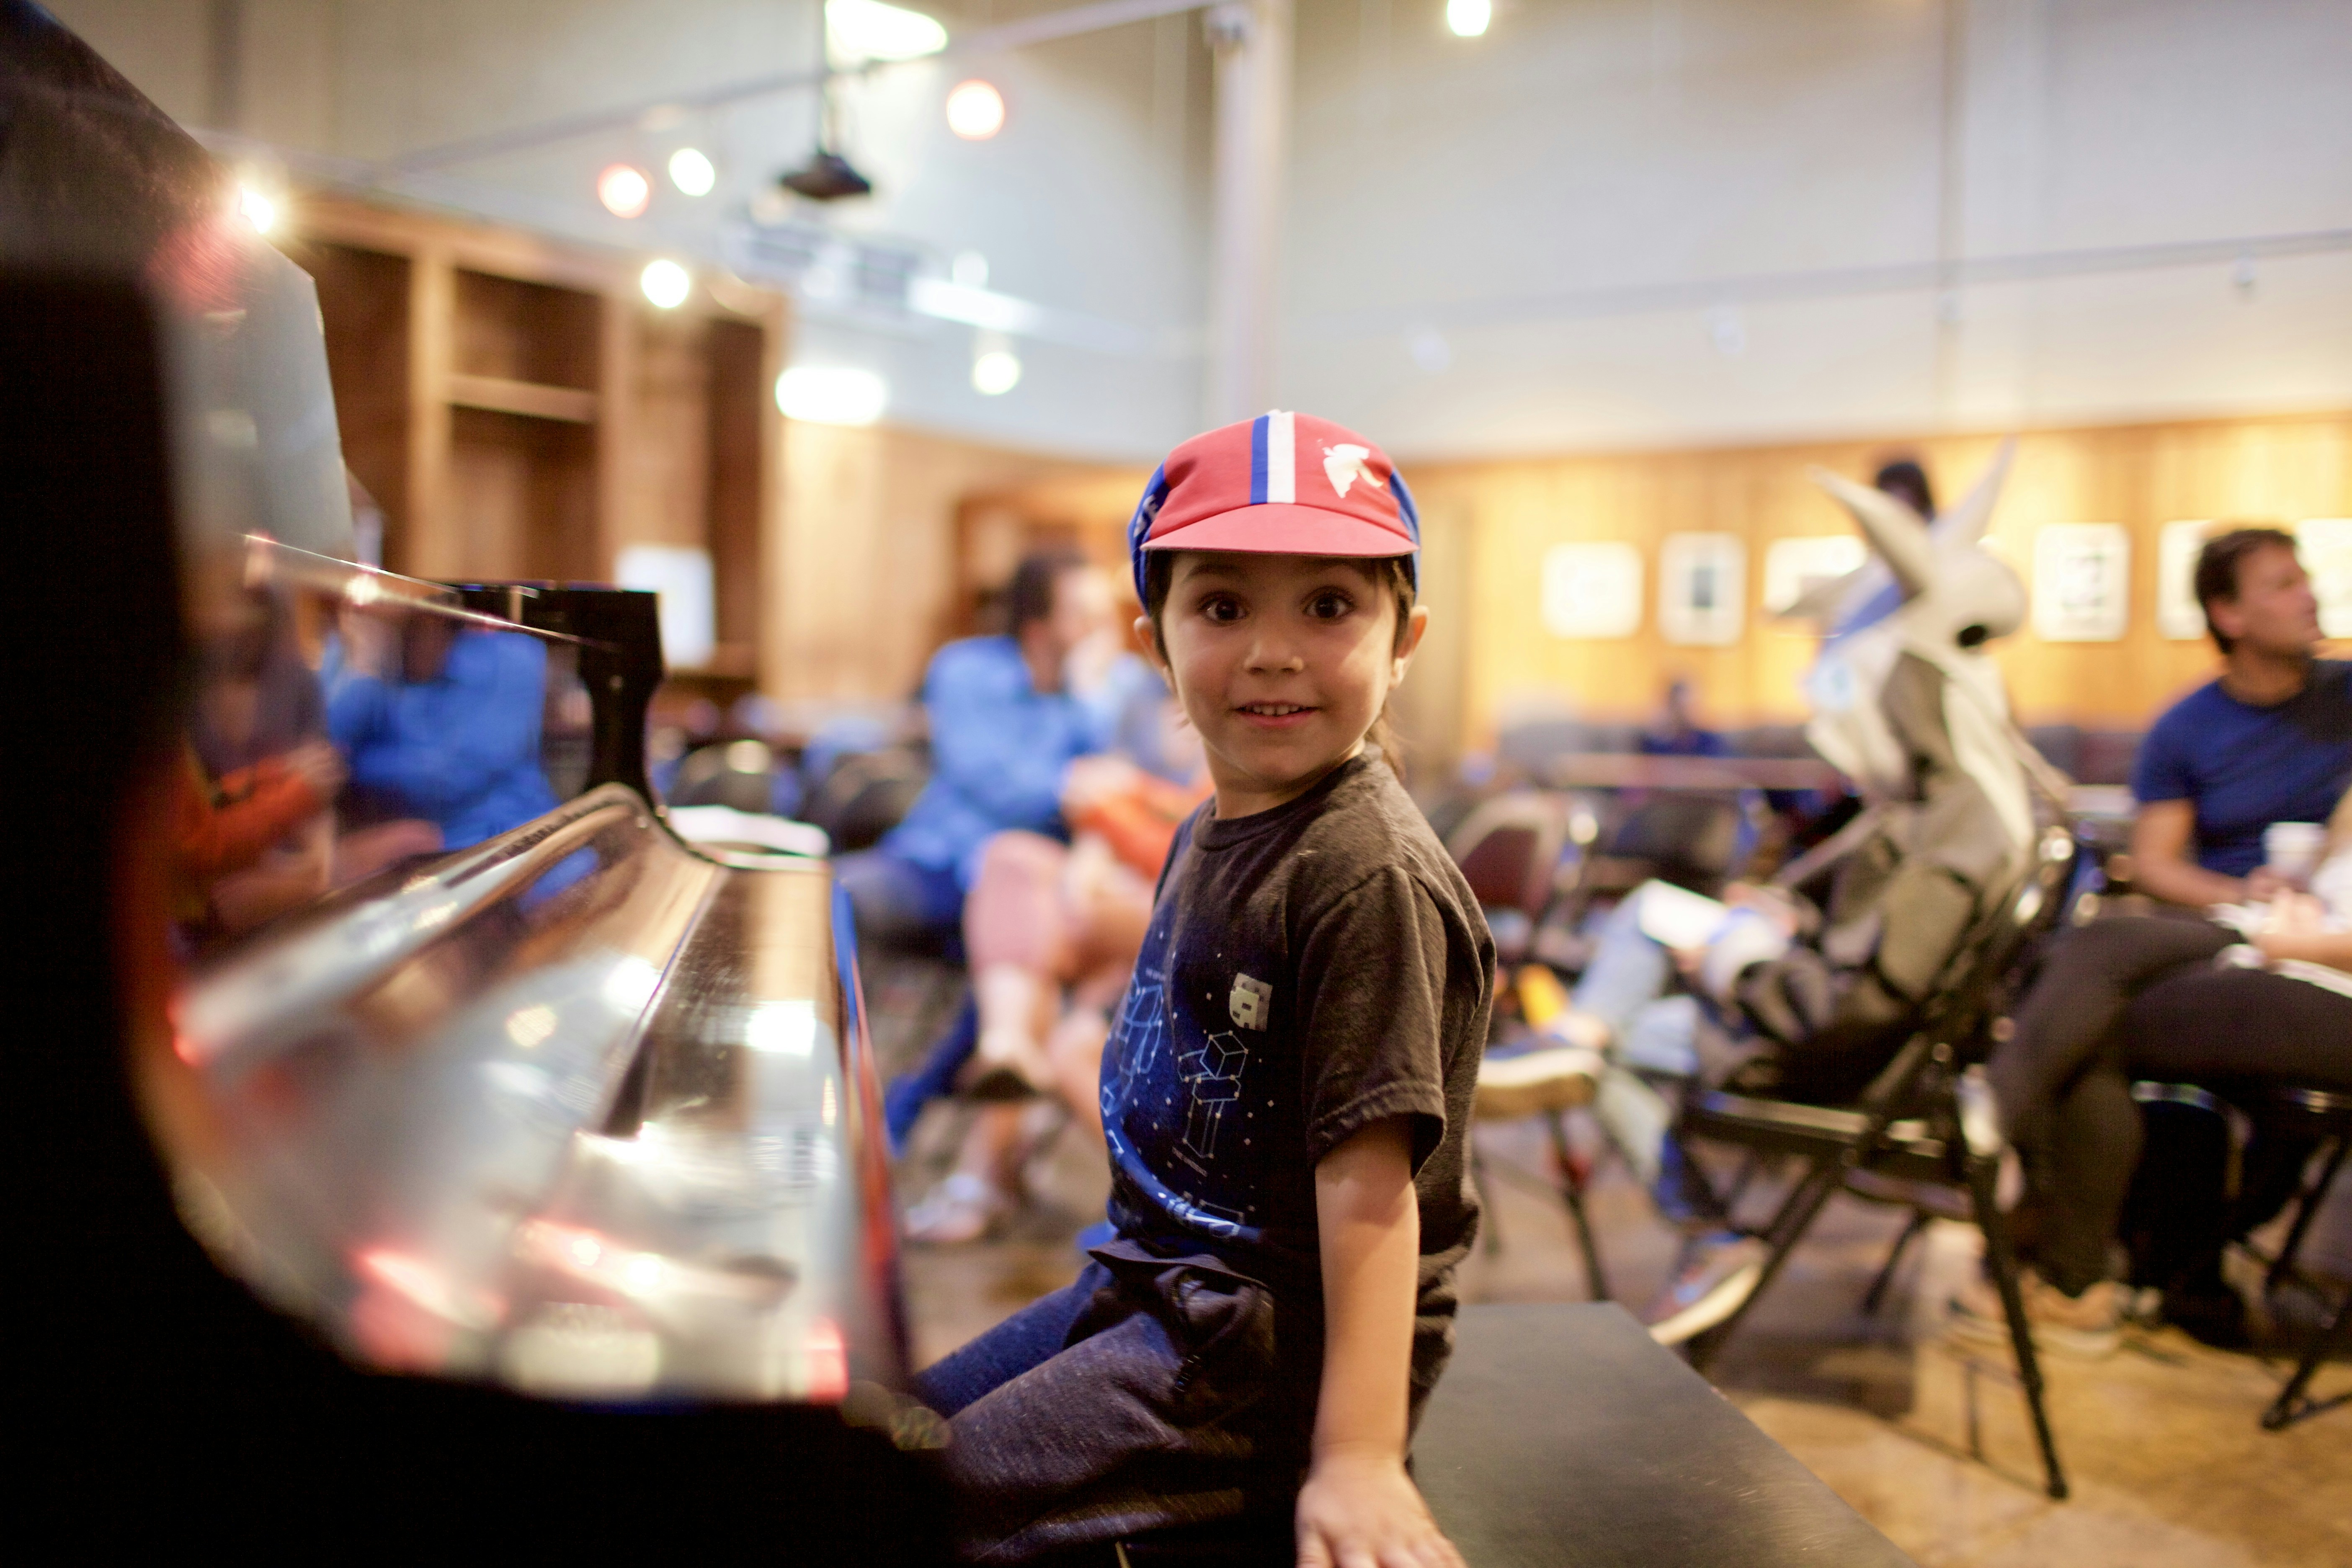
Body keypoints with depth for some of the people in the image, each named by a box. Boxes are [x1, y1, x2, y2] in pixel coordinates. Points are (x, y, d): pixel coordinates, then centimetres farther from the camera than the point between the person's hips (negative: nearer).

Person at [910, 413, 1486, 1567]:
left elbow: (1371, 1178, -26)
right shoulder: (1214, 833, 7)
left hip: (1278, 1344, -9)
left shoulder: (1369, 877, -24)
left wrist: (1357, 1458, -27)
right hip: (1157, 1277, 9)